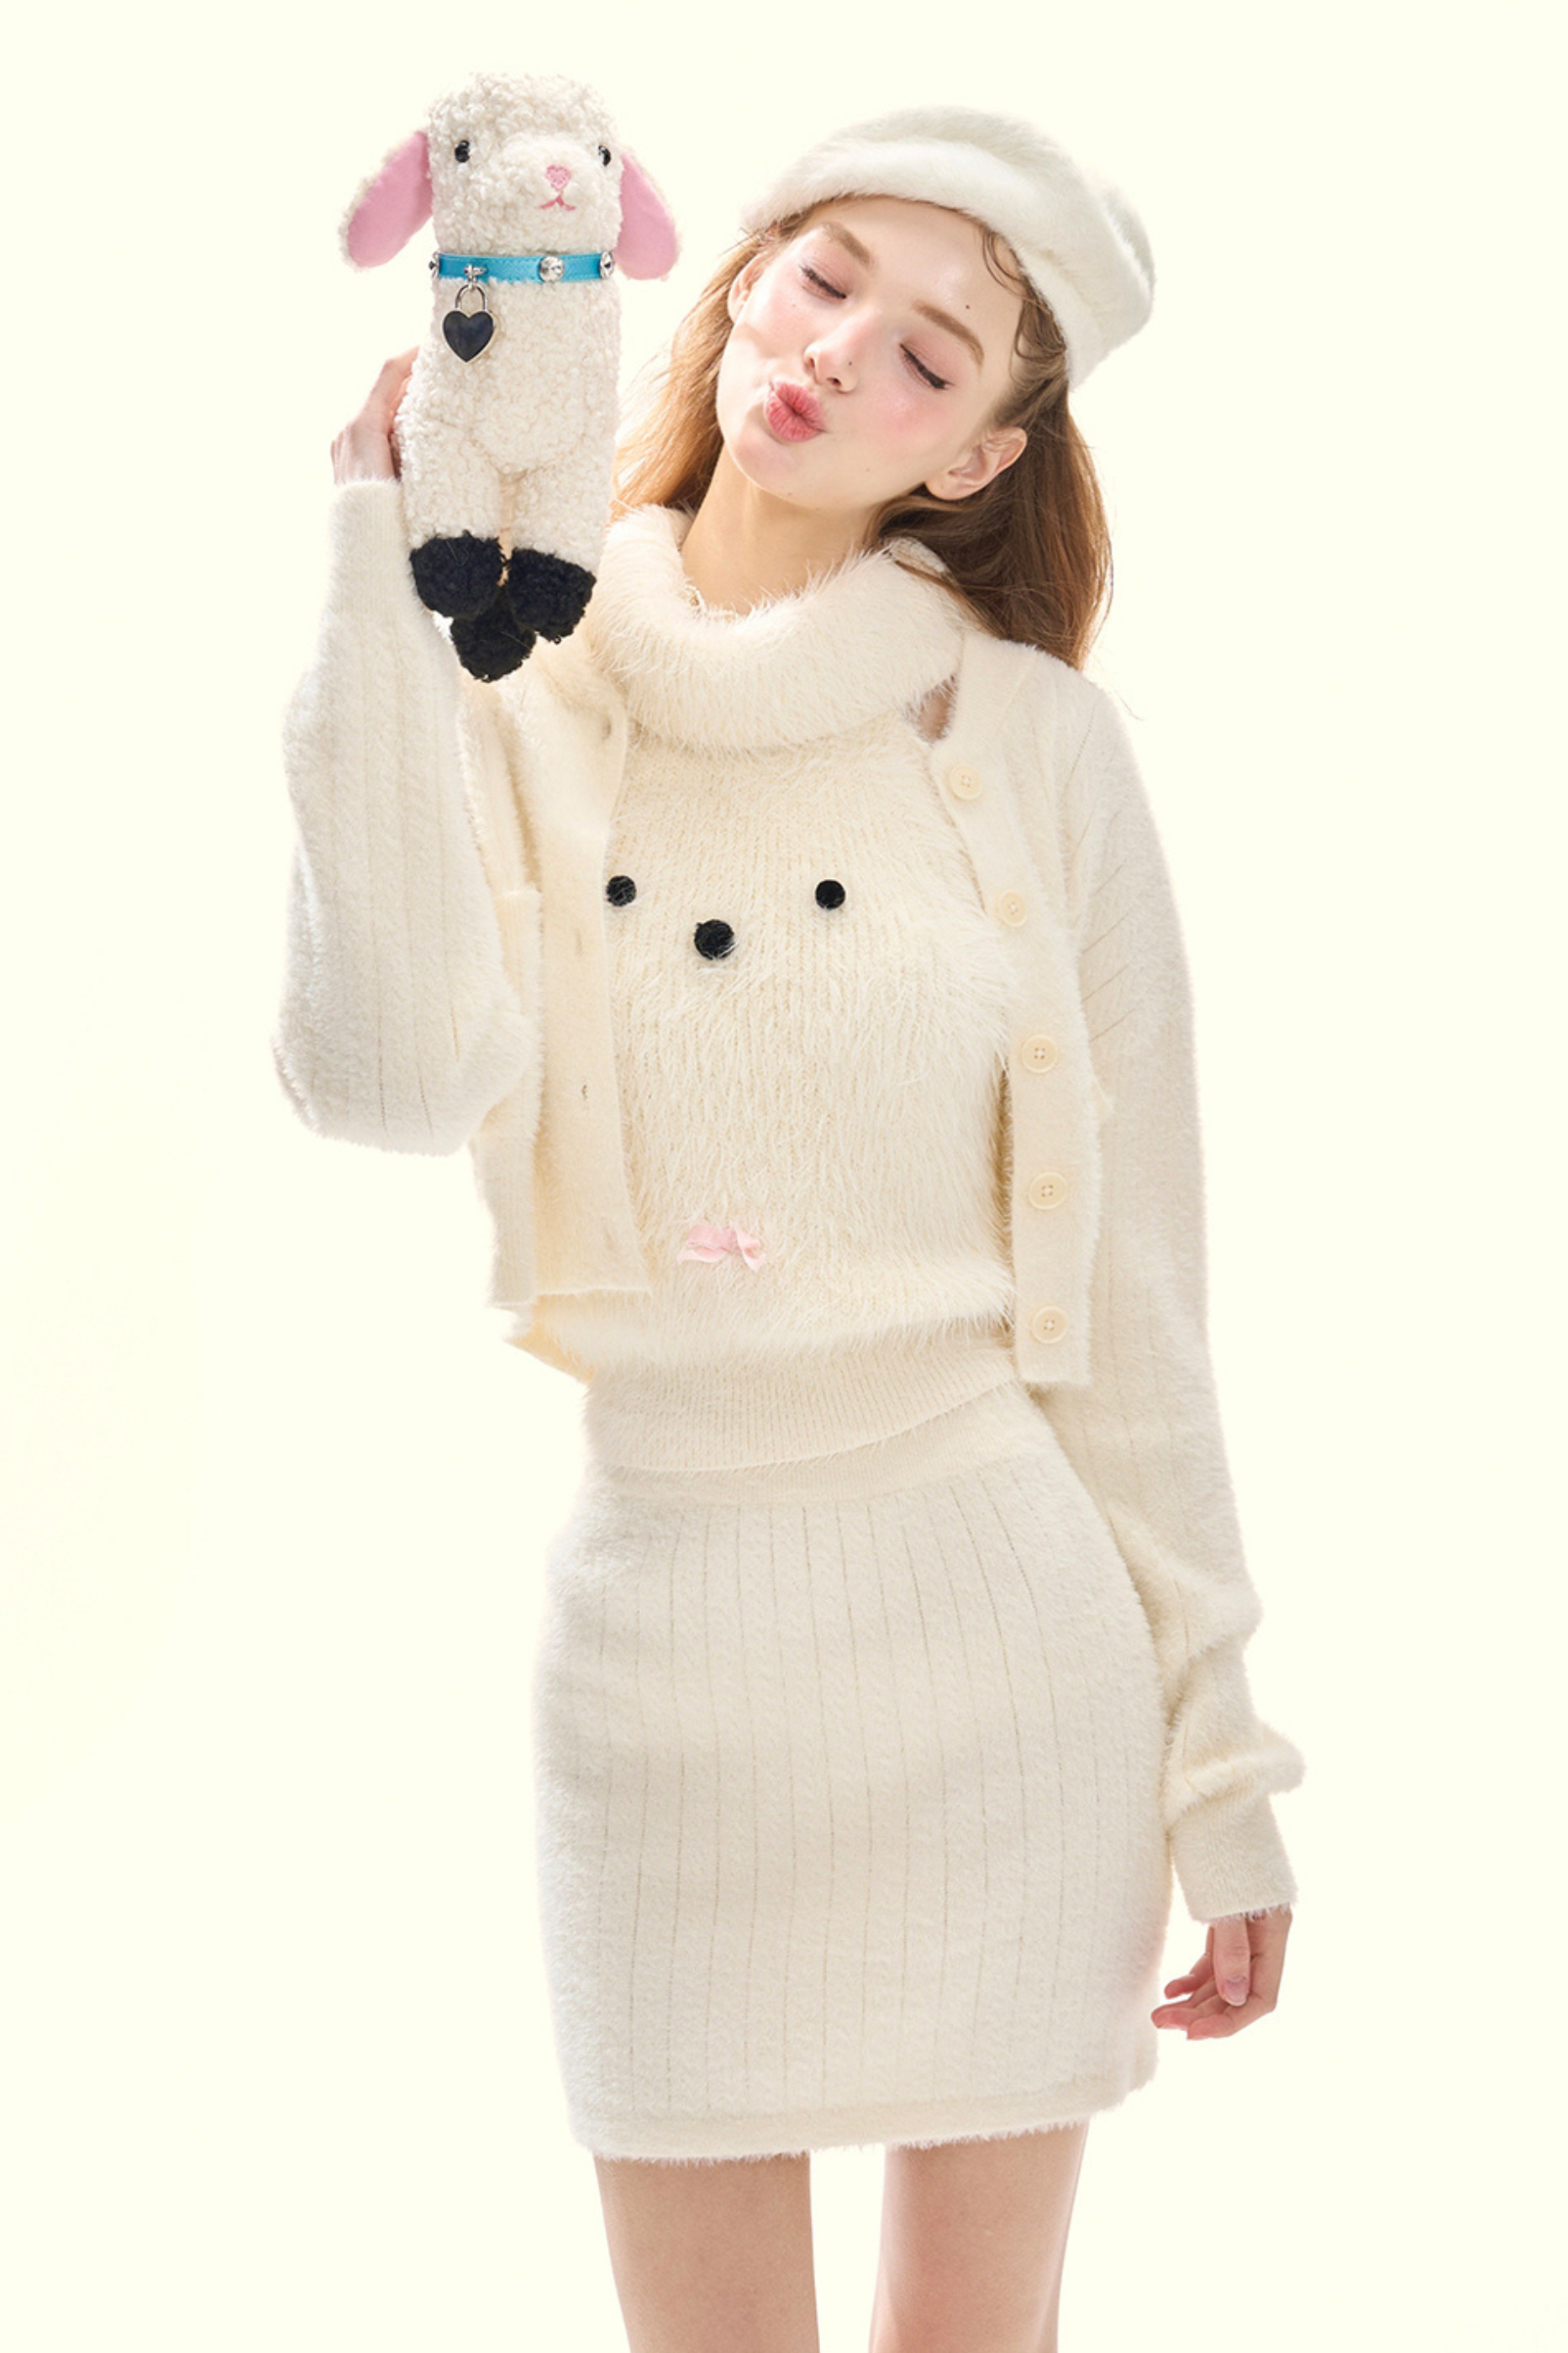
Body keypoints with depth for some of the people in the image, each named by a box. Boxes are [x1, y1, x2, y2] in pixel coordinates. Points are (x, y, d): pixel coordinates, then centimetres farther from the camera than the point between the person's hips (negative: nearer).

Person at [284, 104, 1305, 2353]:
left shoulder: (1036, 744, -1)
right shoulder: (514, 700, 1)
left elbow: (1131, 1268, 1)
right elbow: (400, 1074, -20)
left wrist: (1220, 1751, 1)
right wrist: (395, 559, -19)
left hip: (1000, 1608, 0)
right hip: (662, 1624, 1)